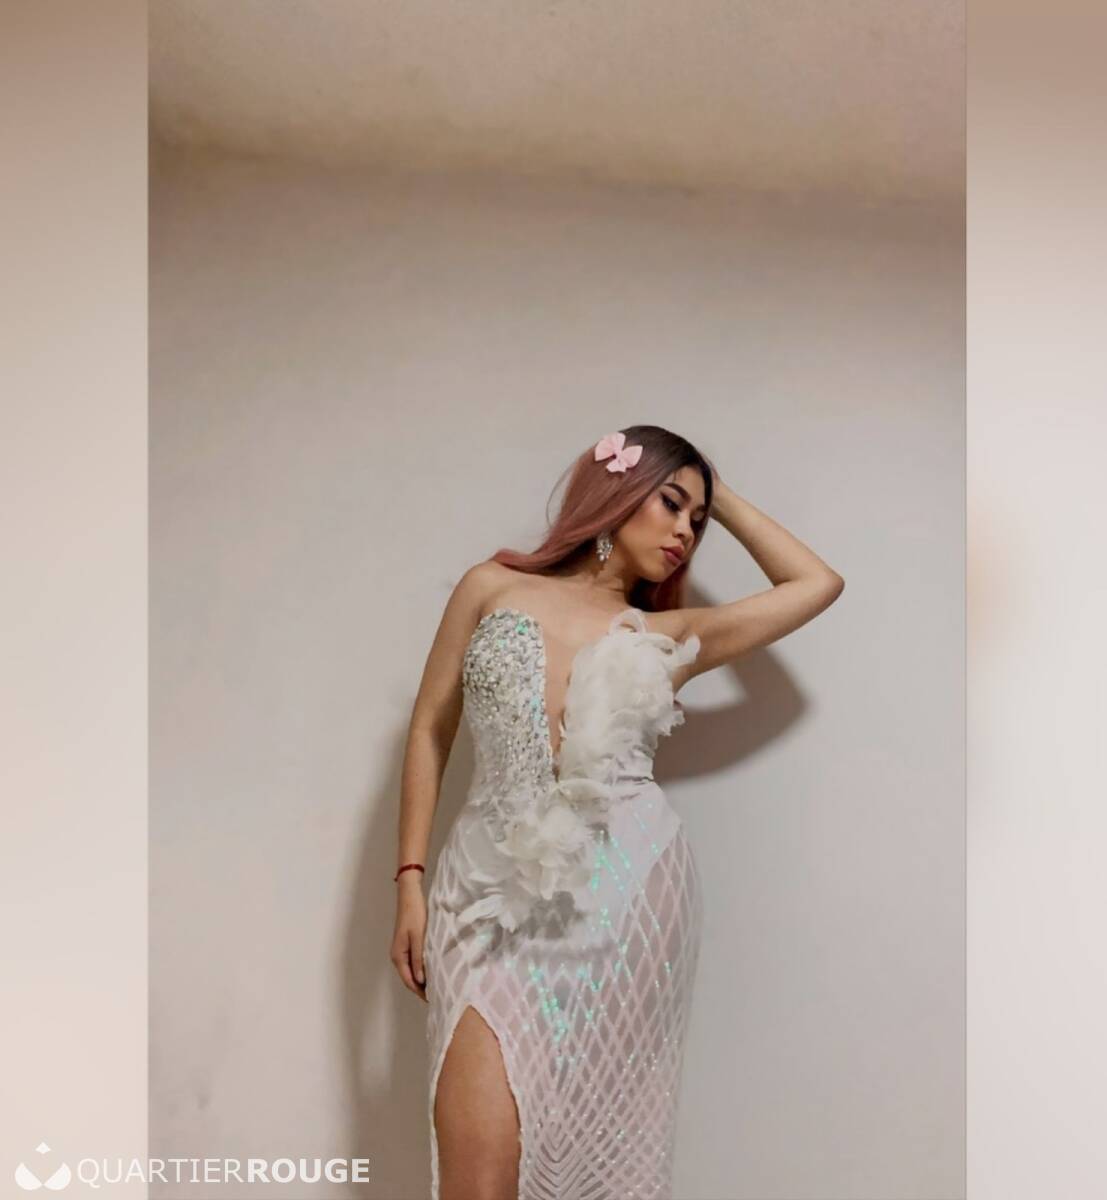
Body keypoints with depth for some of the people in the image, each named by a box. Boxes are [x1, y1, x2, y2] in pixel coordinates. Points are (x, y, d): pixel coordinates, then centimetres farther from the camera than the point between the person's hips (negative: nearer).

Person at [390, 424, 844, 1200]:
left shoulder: (671, 638, 13)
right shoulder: (493, 588, 10)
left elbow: (818, 583, 17)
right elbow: (430, 731, 10)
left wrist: (724, 500, 21)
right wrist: (410, 879, 4)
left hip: (622, 892, 1)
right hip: (498, 892, -1)